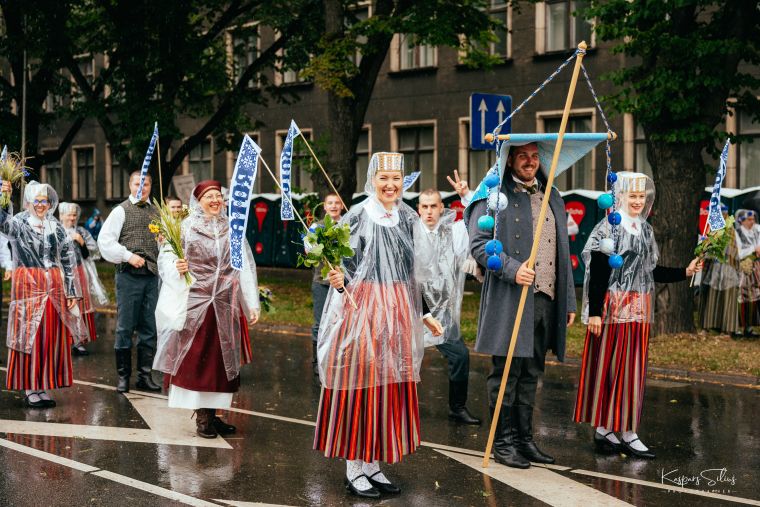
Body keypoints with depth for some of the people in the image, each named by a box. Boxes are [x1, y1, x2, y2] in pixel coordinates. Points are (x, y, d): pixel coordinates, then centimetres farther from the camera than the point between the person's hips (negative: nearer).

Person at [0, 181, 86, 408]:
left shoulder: (56, 227, 11)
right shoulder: (19, 224, 2)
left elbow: (68, 260, 11)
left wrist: (72, 291, 6)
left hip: (54, 287, 4)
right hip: (28, 286, -4)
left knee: (51, 338, 3)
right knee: (30, 337, -2)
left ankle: (43, 387, 11)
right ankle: (30, 389, 4)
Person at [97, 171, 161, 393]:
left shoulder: (155, 212, 14)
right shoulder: (121, 211, -1)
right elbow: (104, 241, -7)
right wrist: (128, 256, -14)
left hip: (151, 275, 5)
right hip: (129, 275, -4)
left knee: (149, 328, 7)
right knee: (125, 327, 0)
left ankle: (145, 376, 15)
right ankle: (123, 376, 9)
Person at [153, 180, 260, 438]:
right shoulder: (186, 227, 2)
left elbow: (245, 267, 7)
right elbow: (166, 256, 0)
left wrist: (252, 304, 3)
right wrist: (177, 268, -22)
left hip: (225, 305, 3)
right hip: (194, 304, -3)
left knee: (221, 360, 5)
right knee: (195, 360, -3)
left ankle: (211, 412, 14)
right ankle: (201, 416, 5)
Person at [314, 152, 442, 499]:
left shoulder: (409, 219, 10)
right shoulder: (357, 217, -5)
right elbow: (344, 267, -5)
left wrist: (424, 314, 15)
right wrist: (338, 282, -26)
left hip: (398, 314, 5)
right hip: (362, 311, -5)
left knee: (390, 388, 7)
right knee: (360, 384, -3)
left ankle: (373, 465, 17)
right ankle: (354, 469, 7)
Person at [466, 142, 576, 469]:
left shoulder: (553, 198, 19)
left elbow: (563, 253, 20)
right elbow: (478, 244, -10)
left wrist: (569, 301, 16)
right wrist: (512, 269, -23)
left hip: (546, 300, 6)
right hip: (510, 300, -6)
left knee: (531, 374, 12)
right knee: (507, 373, -1)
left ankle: (525, 439, 21)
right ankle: (503, 442, 8)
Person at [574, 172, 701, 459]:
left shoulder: (645, 230, 14)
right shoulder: (607, 229, -8)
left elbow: (652, 271, 16)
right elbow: (596, 273, -12)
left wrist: (685, 272, 7)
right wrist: (594, 312, -16)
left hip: (639, 310, 7)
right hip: (613, 307, -7)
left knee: (633, 370, 7)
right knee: (608, 367, -1)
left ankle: (627, 432, 12)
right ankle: (603, 428, 8)